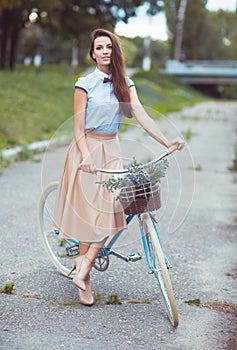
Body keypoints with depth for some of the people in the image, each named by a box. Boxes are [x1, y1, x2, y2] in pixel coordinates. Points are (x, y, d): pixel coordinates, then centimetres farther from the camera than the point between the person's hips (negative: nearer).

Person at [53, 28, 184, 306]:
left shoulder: (125, 83, 6)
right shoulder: (85, 83, -6)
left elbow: (141, 115, -5)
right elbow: (78, 129, -8)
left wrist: (167, 142, -18)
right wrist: (86, 156, -24)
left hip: (111, 150, 4)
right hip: (87, 148, -4)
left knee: (110, 210, -9)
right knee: (89, 212, -3)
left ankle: (82, 268, -2)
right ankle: (85, 281, 7)